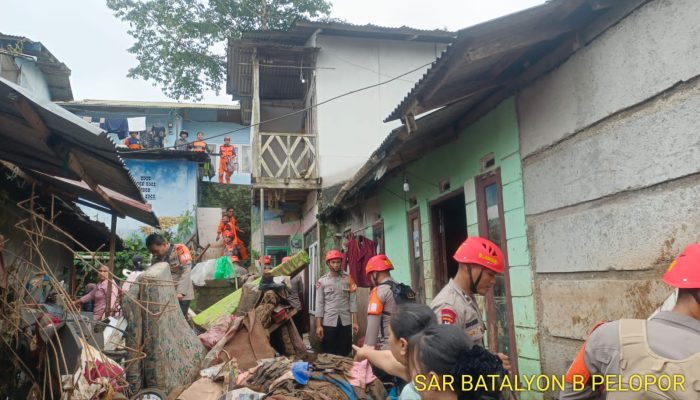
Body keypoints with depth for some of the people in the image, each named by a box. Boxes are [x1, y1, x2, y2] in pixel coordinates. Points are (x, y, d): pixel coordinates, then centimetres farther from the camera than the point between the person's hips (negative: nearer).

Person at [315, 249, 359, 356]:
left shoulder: (348, 279, 3)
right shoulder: (322, 281, 0)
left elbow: (353, 301, 3)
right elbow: (319, 304, -1)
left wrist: (355, 322, -2)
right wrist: (318, 325, -5)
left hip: (346, 322, 1)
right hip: (329, 322, -1)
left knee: (344, 353, 7)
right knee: (329, 354, 7)